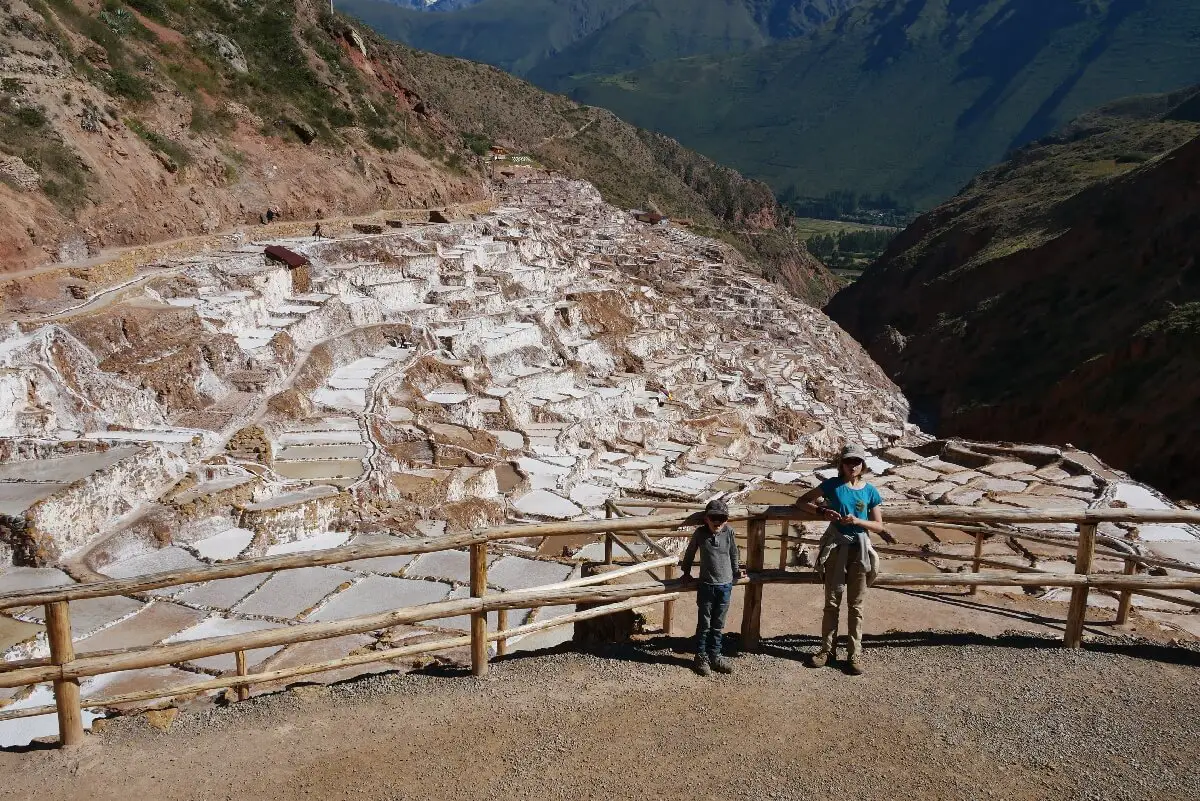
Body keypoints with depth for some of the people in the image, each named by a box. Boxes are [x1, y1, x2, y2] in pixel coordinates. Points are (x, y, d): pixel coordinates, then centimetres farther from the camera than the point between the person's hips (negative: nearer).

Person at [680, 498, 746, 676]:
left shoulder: (729, 532, -4)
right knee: (704, 624, 6)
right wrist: (686, 572, 14)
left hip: (725, 586, 2)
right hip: (706, 586, -2)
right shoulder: (700, 533, -7)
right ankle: (701, 657, 18)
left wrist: (737, 571, 21)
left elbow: (734, 553, 12)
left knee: (718, 625, 12)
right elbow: (690, 553, 8)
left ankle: (715, 656, 24)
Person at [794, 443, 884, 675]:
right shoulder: (832, 485, -2)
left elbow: (879, 526, 1)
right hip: (836, 546, 0)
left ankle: (855, 653, 17)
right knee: (832, 602, 8)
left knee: (856, 605, 8)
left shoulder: (870, 491, 0)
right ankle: (827, 649, 19)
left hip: (859, 549, 1)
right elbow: (801, 502, 3)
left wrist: (858, 521, -16)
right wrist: (821, 511, -14)